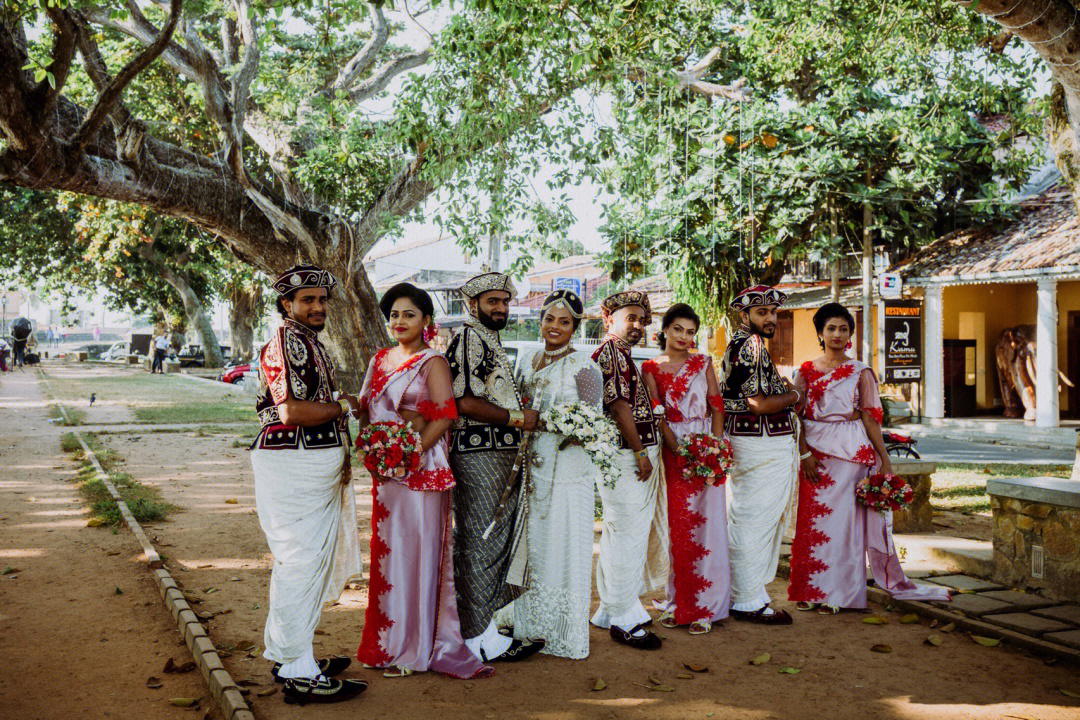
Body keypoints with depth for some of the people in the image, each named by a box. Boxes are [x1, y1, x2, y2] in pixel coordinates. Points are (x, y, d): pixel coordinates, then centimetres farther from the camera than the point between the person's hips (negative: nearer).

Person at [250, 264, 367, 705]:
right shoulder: (288, 343, -14)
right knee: (300, 564, -6)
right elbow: (292, 412, -25)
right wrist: (344, 407, -11)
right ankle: (299, 674, 1)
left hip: (314, 468, 11)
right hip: (293, 469, -11)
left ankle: (287, 656, 29)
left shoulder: (309, 342, 19)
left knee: (308, 563, 17)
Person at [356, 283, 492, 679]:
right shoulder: (380, 359, 14)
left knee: (418, 552, -2)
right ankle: (388, 643, 22)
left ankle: (415, 648, 9)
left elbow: (444, 416, -13)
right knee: (386, 552, 10)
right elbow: (365, 408, 19)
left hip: (420, 469, -6)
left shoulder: (432, 362, -5)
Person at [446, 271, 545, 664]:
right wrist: (517, 418, -13)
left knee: (495, 542, 14)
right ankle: (480, 637, 2)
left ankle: (481, 625, 24)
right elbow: (465, 402, -20)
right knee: (480, 544, -5)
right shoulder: (468, 339, -11)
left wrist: (520, 412, 17)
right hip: (478, 453, -10)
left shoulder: (491, 343, 22)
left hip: (500, 454, 10)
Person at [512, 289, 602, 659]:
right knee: (531, 544, 10)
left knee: (563, 544, -2)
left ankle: (565, 635, 9)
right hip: (531, 465, 6)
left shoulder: (583, 366, -6)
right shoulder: (527, 363, 13)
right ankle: (531, 628, 21)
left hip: (567, 468, -6)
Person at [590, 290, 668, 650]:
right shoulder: (611, 352, -12)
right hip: (625, 456, -11)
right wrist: (641, 453, -16)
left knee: (621, 533, 16)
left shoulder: (623, 354, 19)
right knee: (628, 534, -5)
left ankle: (611, 610, 27)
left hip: (636, 454, 11)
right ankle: (624, 617, 3)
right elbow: (619, 404, -19)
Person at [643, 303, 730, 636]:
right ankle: (677, 602, 11)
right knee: (675, 525, 0)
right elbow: (656, 415, -4)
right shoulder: (651, 367, 5)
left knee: (707, 524, -3)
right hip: (671, 450, -1)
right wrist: (677, 450, -16)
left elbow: (717, 408, 6)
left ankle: (704, 606, 3)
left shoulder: (703, 363, 10)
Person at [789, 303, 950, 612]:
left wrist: (885, 458, -4)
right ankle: (810, 590, 12)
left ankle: (836, 592, 7)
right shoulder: (806, 371, 9)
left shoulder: (860, 372, 5)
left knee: (842, 517, -2)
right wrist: (805, 453, -7)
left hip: (850, 450, -2)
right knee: (812, 518, 2)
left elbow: (870, 417, 2)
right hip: (815, 451, 2)